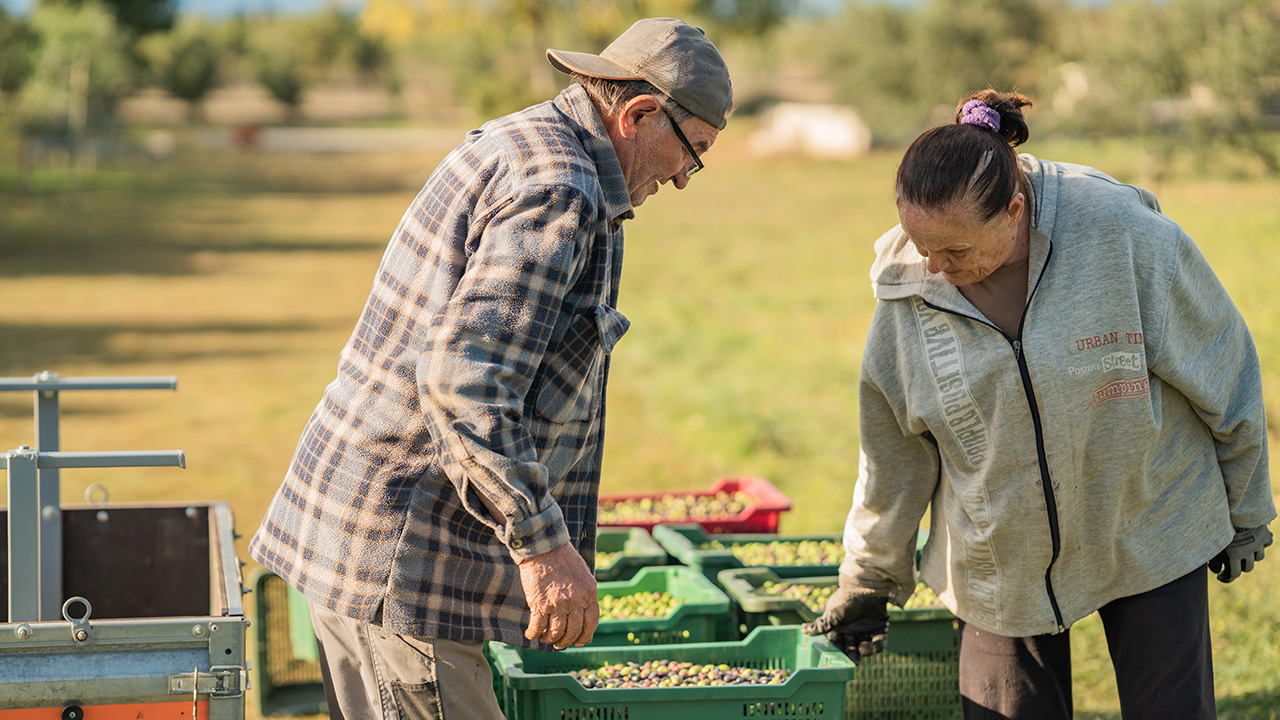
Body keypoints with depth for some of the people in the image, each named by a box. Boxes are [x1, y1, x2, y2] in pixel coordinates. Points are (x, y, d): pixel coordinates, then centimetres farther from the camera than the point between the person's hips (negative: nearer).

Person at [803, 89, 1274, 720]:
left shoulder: (1126, 235, -21)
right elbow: (892, 455, 3)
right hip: (1001, 565, 2)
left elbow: (1224, 368, -6)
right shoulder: (908, 289, -12)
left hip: (1149, 538, -1)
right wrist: (868, 582, 12)